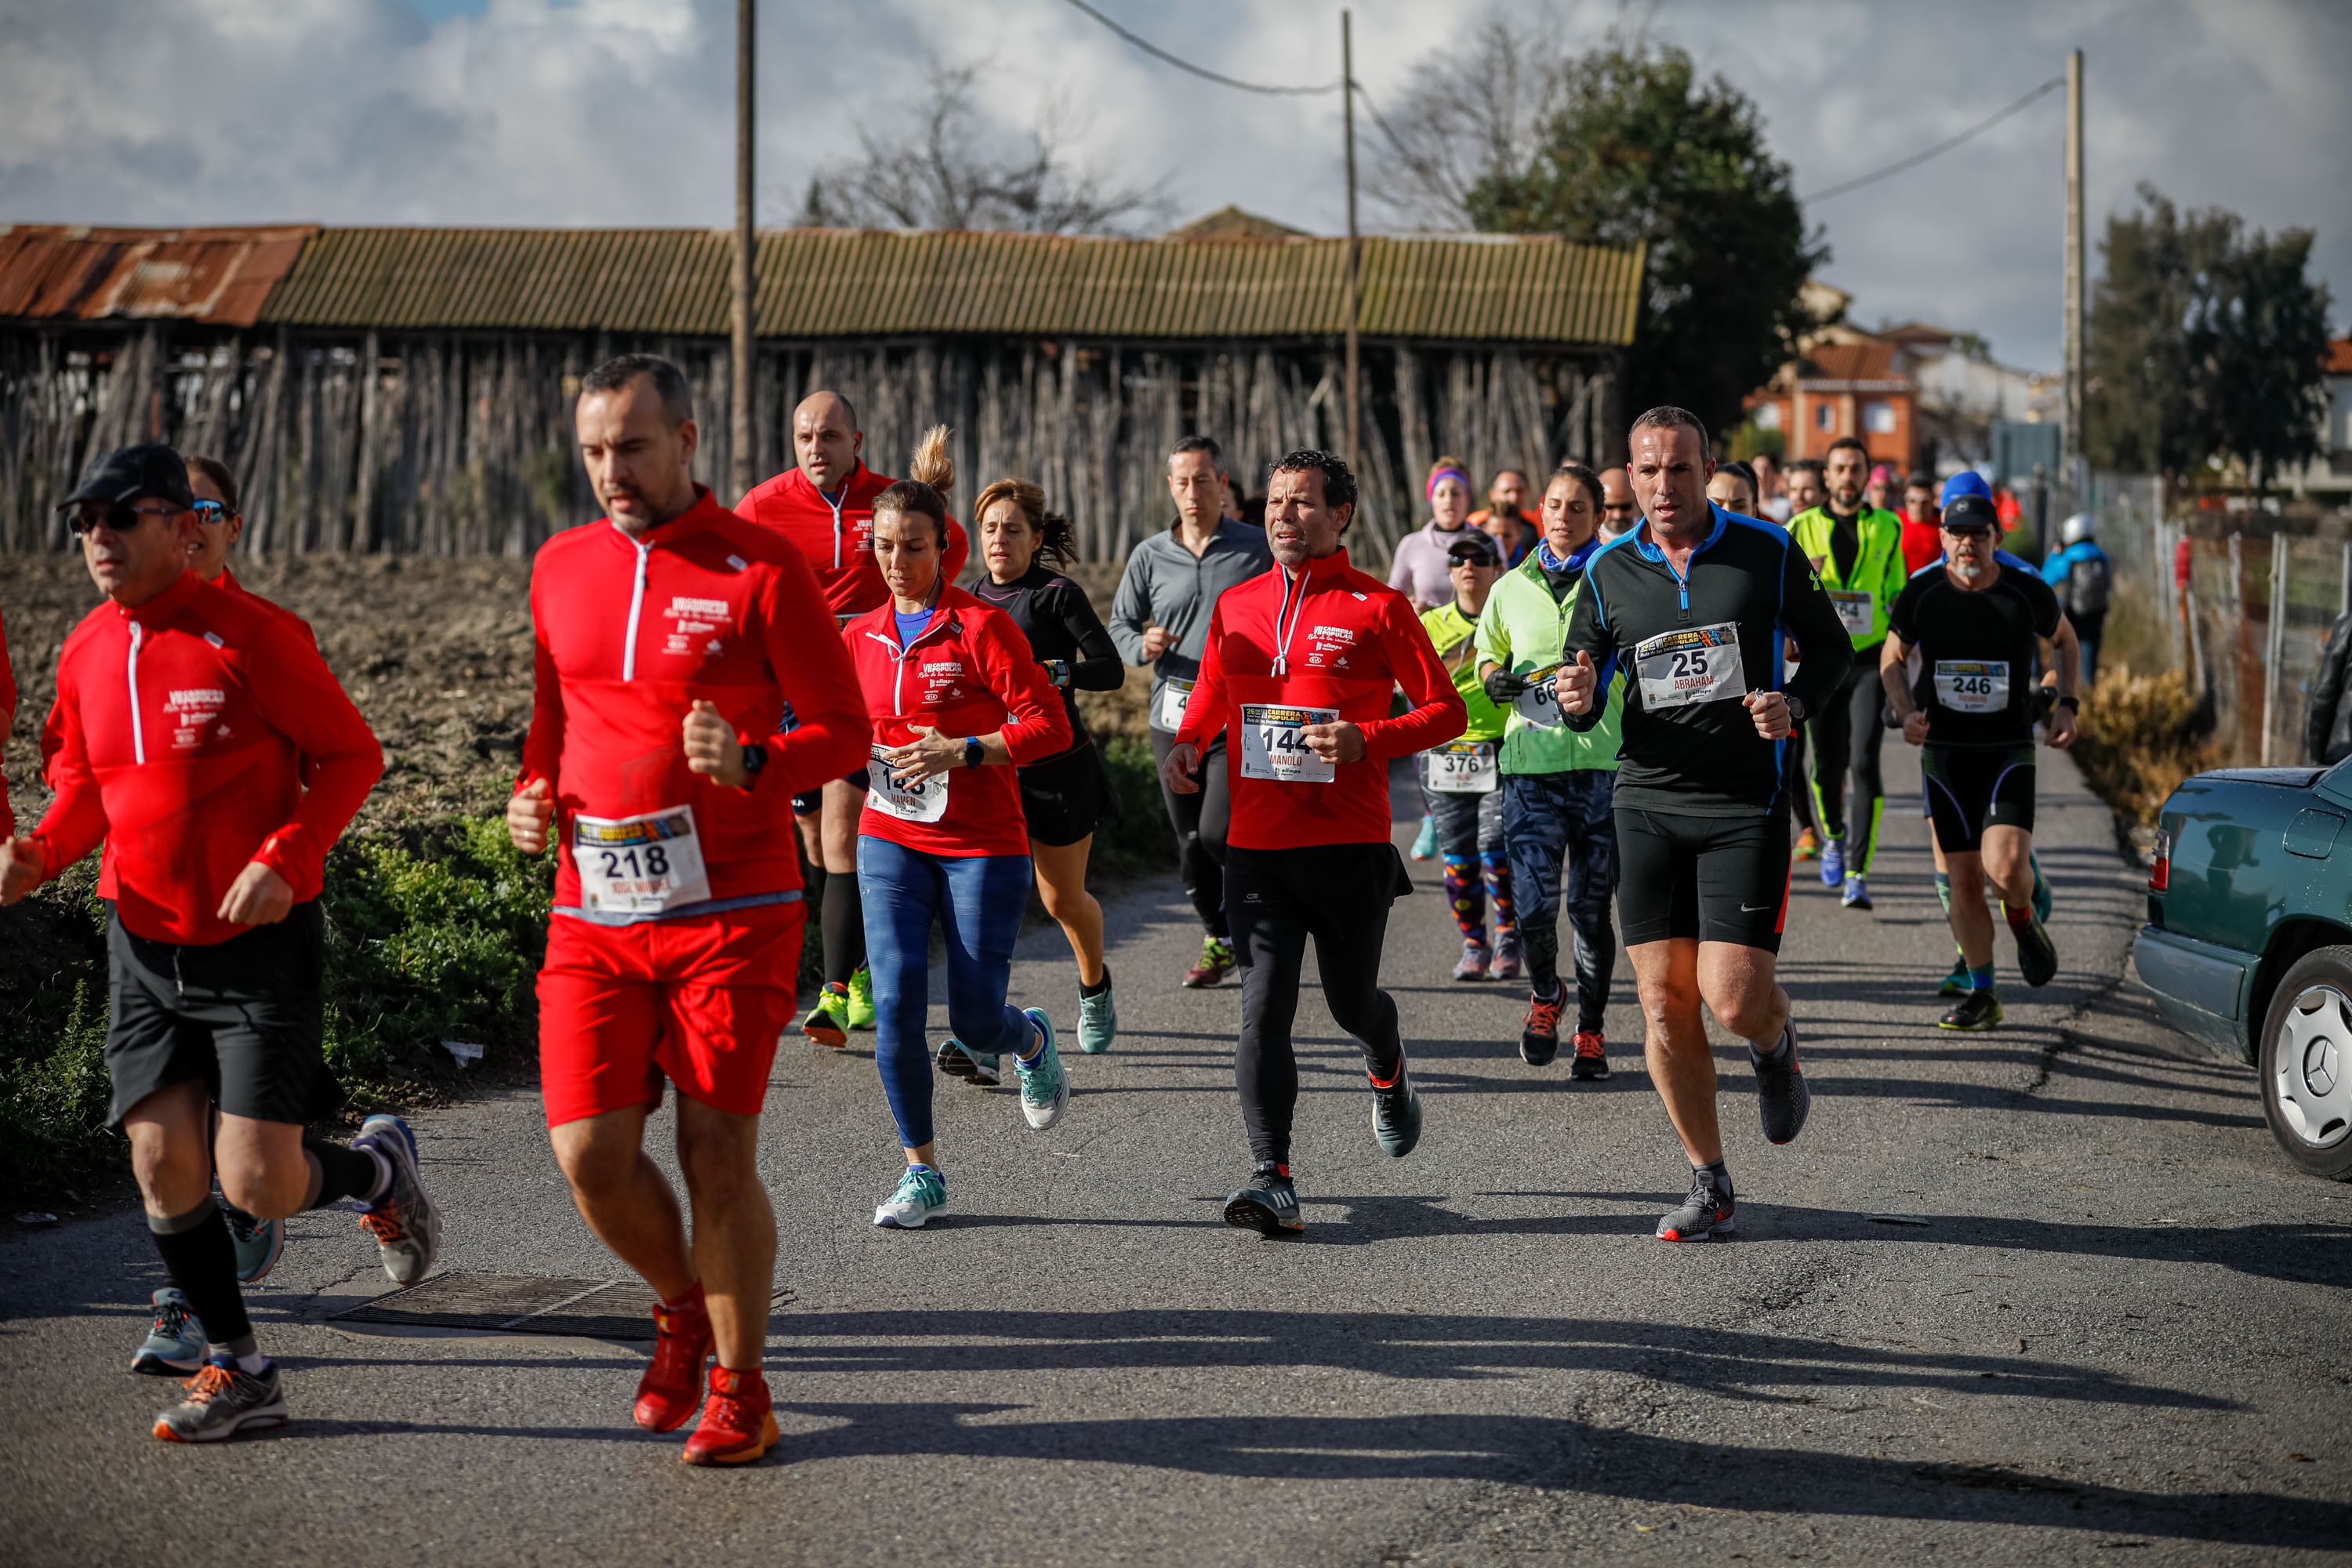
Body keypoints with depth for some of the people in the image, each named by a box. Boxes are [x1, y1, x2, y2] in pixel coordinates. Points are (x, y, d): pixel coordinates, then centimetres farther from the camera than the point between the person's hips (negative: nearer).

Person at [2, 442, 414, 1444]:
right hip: (145, 946, 5)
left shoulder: (249, 636, -14)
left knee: (256, 1184, -10)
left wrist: (284, 860, -21)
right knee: (164, 1165, 1)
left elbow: (351, 755, -10)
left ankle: (377, 1168, 24)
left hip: (260, 942, -5)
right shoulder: (85, 654, 4)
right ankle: (235, 1370, 18)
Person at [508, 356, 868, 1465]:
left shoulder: (761, 567, -5)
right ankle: (683, 1310, 27)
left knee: (717, 1152, -2)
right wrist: (531, 796, 6)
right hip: (592, 915, 4)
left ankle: (739, 1392, 15)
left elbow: (842, 729, -3)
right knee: (589, 1154, -3)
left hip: (730, 912, -4)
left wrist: (750, 761, -22)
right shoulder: (561, 567, 11)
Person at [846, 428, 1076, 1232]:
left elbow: (1049, 725, -12)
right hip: (891, 840, 4)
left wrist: (962, 752, -21)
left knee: (975, 1022, -4)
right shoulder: (862, 637, 7)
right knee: (896, 1002, -11)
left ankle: (1031, 1040, 35)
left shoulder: (981, 627, -9)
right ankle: (921, 1172, 3)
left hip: (983, 843, -4)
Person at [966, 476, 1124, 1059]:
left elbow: (1111, 671, -15)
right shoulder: (971, 600, 8)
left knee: (1064, 900, 11)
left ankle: (1094, 985, 43)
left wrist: (1046, 672, -28)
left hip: (1059, 767, -3)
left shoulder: (1057, 594, -8)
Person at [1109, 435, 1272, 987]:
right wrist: (1142, 645, -8)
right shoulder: (1150, 556, 6)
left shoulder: (1257, 548, 0)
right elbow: (1119, 625, 13)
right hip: (1174, 719, 3)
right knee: (1191, 842, 8)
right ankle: (1219, 940, 26)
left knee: (1218, 832, -16)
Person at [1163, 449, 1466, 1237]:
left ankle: (1388, 1074, 49)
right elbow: (1211, 693, 25)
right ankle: (1273, 1181, -12)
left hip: (1350, 846, -2)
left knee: (1351, 1000, 13)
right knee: (1263, 1009, -9)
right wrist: (1187, 745, 3)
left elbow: (1446, 709, 0)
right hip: (1257, 845, 2)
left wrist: (1366, 740, -16)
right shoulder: (1236, 606, 10)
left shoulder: (1377, 607, -2)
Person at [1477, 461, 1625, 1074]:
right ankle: (1544, 996, 22)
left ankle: (1591, 1029, 17)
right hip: (1530, 762, 1)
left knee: (1591, 907, 1)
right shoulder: (1513, 588, 11)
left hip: (1602, 762, -1)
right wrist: (1494, 680, 3)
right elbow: (1488, 651, 24)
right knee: (1533, 904, -8)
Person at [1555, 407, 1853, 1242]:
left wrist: (1792, 703, -11)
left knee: (1733, 996, -13)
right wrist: (1577, 699, -13)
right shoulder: (1608, 575, 6)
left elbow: (1832, 649, 9)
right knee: (1665, 1003, -1)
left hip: (1746, 803, -3)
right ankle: (1710, 1186, 13)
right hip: (1647, 803, 3)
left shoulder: (1769, 552, 0)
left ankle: (1777, 1048, 26)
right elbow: (1583, 713, 12)